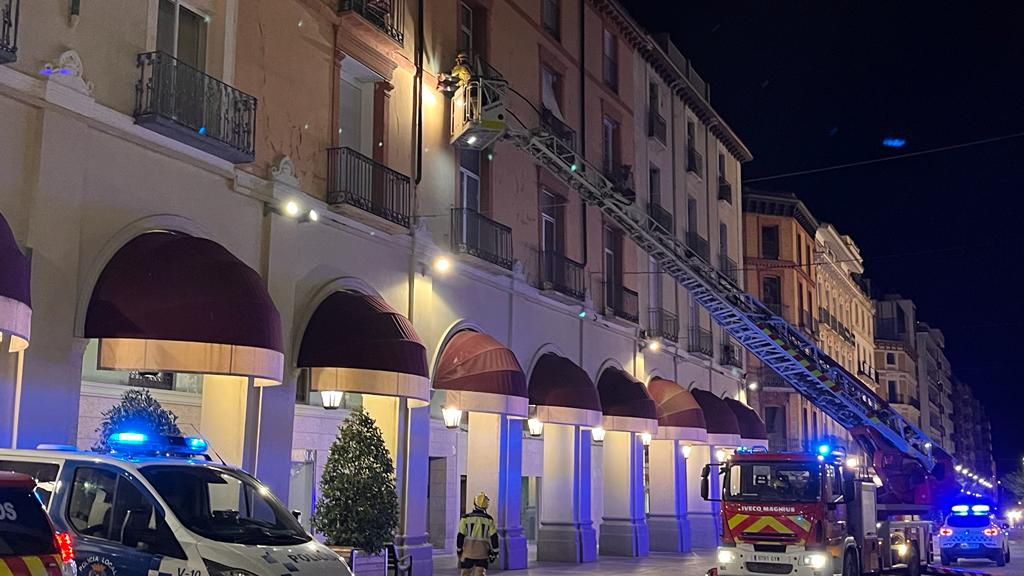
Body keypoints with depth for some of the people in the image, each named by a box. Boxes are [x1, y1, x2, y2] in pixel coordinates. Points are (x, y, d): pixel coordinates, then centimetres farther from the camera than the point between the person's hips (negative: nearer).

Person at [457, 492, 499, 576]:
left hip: (468, 552, 0)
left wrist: (459, 550, 7)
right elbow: (494, 537, -2)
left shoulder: (466, 518, -5)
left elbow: (460, 536, -4)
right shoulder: (489, 519, -2)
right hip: (482, 553, 0)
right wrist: (495, 552, 7)